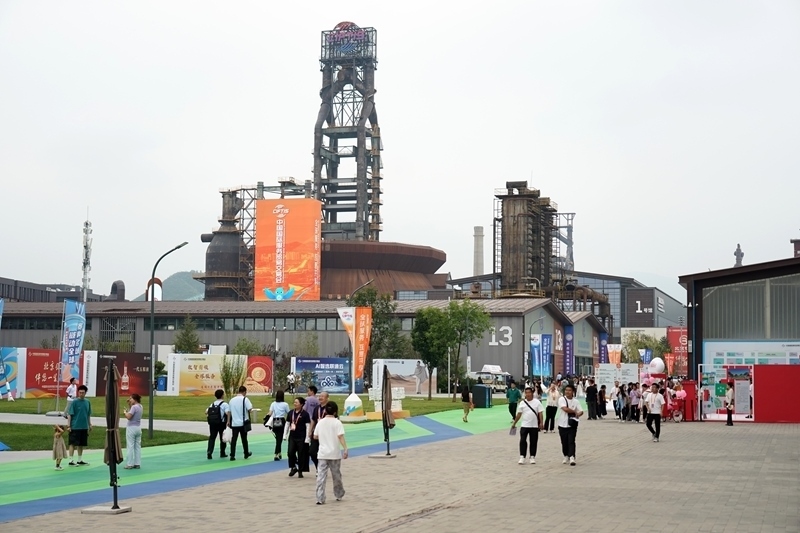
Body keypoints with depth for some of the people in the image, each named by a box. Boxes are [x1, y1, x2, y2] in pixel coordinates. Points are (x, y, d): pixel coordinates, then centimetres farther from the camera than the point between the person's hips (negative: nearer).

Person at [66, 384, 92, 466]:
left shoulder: (87, 402, 7)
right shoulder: (74, 402, -8)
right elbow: (69, 414, -9)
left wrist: (89, 424, 16)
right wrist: (68, 425, -13)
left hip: (84, 427, 5)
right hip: (75, 427, -5)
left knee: (81, 444, 12)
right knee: (73, 444, -2)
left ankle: (80, 460, 22)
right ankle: (71, 461, 2)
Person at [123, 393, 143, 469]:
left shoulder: (134, 407, -18)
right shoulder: (140, 407, 8)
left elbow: (128, 417, -23)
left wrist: (125, 412, -5)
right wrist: (129, 405, 11)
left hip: (131, 428, -8)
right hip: (138, 428, 8)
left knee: (130, 446, -3)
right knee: (138, 446, 9)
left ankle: (129, 464, -1)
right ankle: (137, 464, 11)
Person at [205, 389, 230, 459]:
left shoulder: (212, 404, 12)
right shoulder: (224, 404, -6)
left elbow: (206, 412, 5)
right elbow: (228, 412, -21)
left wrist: (209, 418, 13)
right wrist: (228, 421, -22)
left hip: (212, 423, 4)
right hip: (221, 423, -4)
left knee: (212, 437, 5)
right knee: (222, 438, 11)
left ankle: (209, 452, -12)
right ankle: (222, 453, 20)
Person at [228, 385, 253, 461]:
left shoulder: (232, 400, 7)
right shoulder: (245, 399, -8)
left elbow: (229, 412, 10)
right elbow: (250, 410, -16)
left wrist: (228, 421, 18)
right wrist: (251, 412, 6)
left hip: (234, 423, 3)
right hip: (243, 423, -3)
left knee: (234, 439, 2)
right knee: (244, 439, 13)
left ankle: (232, 455, -6)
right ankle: (246, 453, 28)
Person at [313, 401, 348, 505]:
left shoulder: (320, 422, 5)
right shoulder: (337, 422, -7)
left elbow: (315, 437, 11)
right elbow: (341, 437, -16)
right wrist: (345, 449, -18)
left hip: (322, 453, 2)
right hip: (334, 453, -2)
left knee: (321, 476, -2)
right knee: (336, 475, 15)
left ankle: (320, 498, -10)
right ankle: (339, 495, 31)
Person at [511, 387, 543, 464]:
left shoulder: (537, 402, 0)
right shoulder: (522, 403, 3)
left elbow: (540, 413, -2)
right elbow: (519, 414, 8)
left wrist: (541, 423, -10)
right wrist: (514, 423, 7)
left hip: (534, 426, -1)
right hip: (524, 425, 1)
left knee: (533, 442, 5)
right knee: (522, 441, -6)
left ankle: (532, 457, 16)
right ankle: (522, 457, -2)